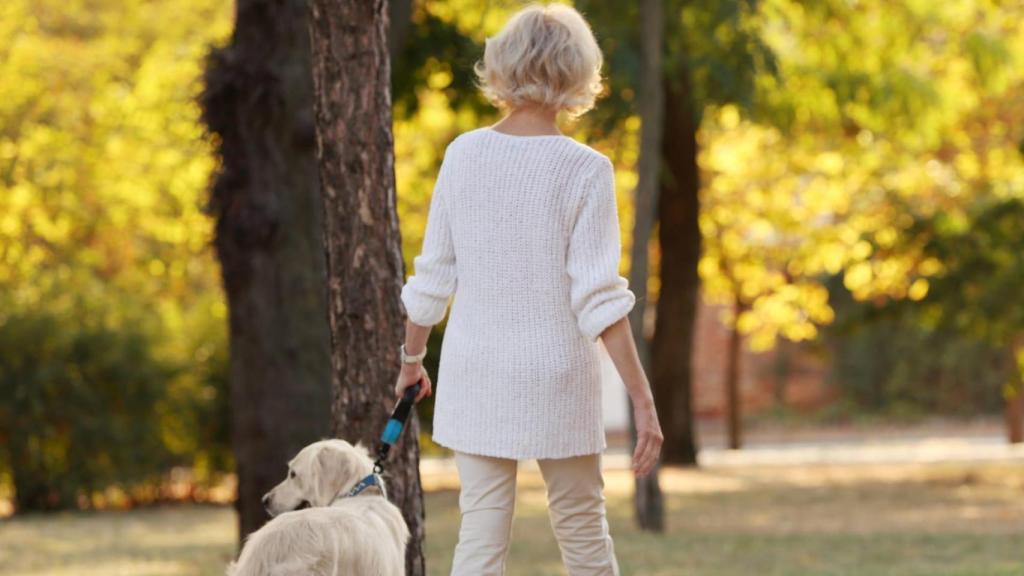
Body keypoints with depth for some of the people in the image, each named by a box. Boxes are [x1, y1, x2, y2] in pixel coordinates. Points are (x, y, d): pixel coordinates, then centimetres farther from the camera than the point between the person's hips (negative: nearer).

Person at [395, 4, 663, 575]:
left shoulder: (464, 154, -1)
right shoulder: (584, 170, -11)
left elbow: (434, 275, 5)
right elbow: (599, 298, -14)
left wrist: (412, 359, 19)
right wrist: (643, 399, -12)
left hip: (474, 376, 3)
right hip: (555, 375, -3)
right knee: (583, 530, 12)